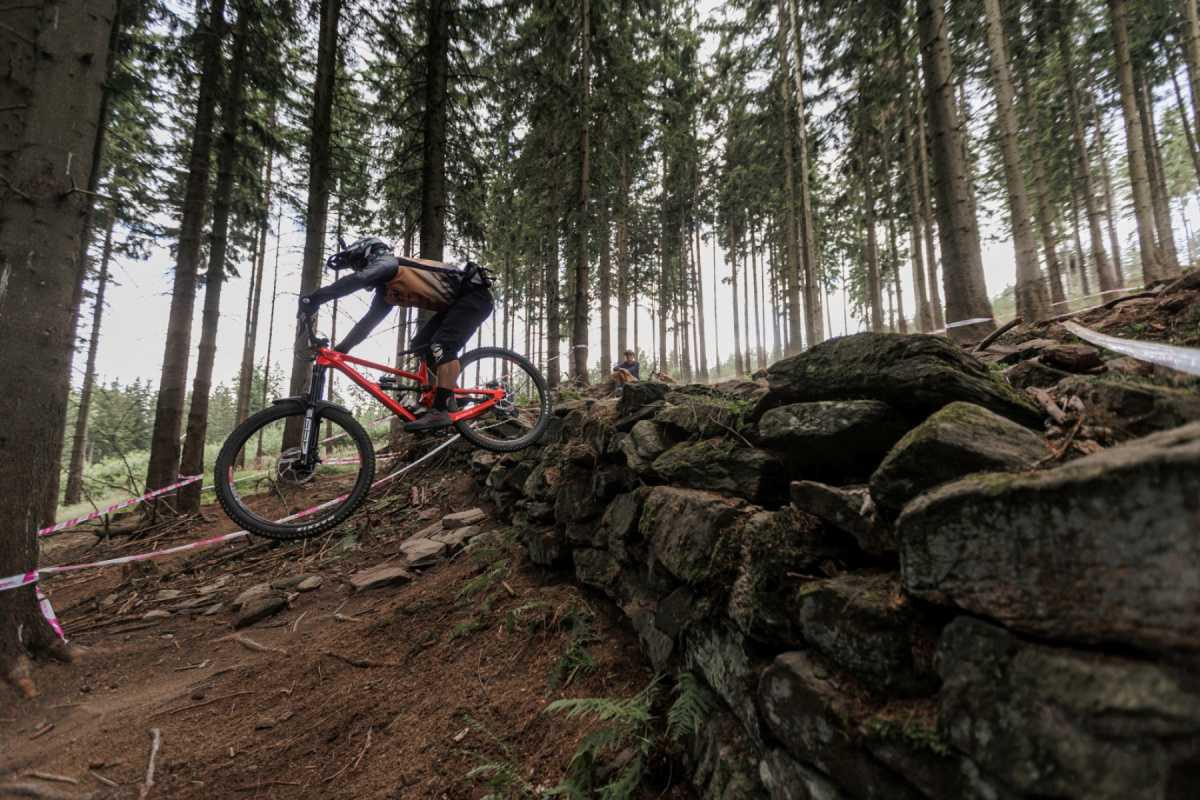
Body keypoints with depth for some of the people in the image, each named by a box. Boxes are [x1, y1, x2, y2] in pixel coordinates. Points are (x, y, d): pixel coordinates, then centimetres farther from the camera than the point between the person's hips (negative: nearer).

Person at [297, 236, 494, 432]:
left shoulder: (387, 262, -11)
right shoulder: (386, 291, 16)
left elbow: (356, 280, -29)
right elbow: (367, 322, 17)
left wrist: (313, 299, -31)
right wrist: (339, 350, 12)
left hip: (474, 295, -10)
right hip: (454, 303, 10)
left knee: (442, 344, -23)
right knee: (421, 344, 6)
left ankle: (441, 411, -26)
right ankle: (447, 395, 11)